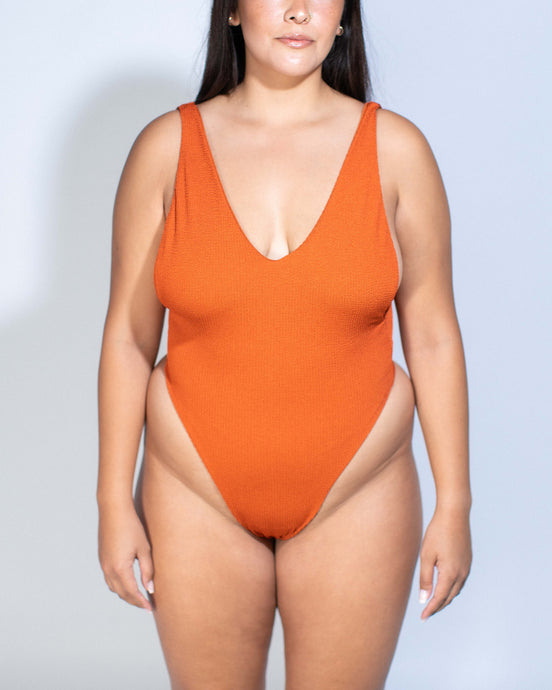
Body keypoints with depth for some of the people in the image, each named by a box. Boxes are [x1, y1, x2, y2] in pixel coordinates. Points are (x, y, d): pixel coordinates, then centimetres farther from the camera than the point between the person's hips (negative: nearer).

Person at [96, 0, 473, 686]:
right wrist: (115, 504, -1)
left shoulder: (395, 149, -4)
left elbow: (431, 337, -1)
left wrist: (454, 506, -1)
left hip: (356, 500, 0)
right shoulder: (166, 147, -4)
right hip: (198, 498, 0)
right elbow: (128, 337, 0)